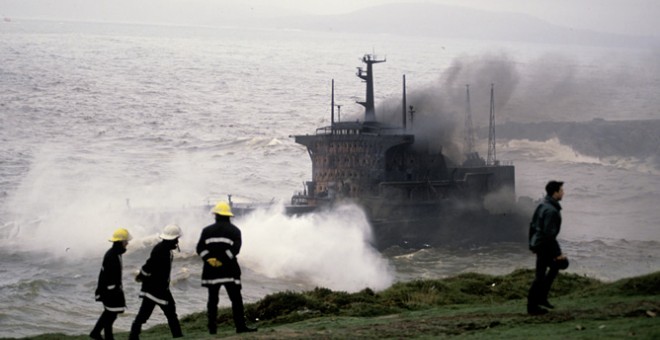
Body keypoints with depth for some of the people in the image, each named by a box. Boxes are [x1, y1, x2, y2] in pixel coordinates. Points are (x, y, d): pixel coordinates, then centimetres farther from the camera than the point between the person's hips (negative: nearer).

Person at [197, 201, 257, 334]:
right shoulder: (235, 231, 2)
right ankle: (240, 326, -9)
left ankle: (212, 327, 6)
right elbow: (235, 248, -12)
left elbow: (200, 248, -3)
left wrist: (209, 259, -11)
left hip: (211, 269, 2)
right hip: (230, 270, -2)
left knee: (212, 300, 8)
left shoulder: (207, 230, 7)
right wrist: (223, 260, -14)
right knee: (236, 299, -1)